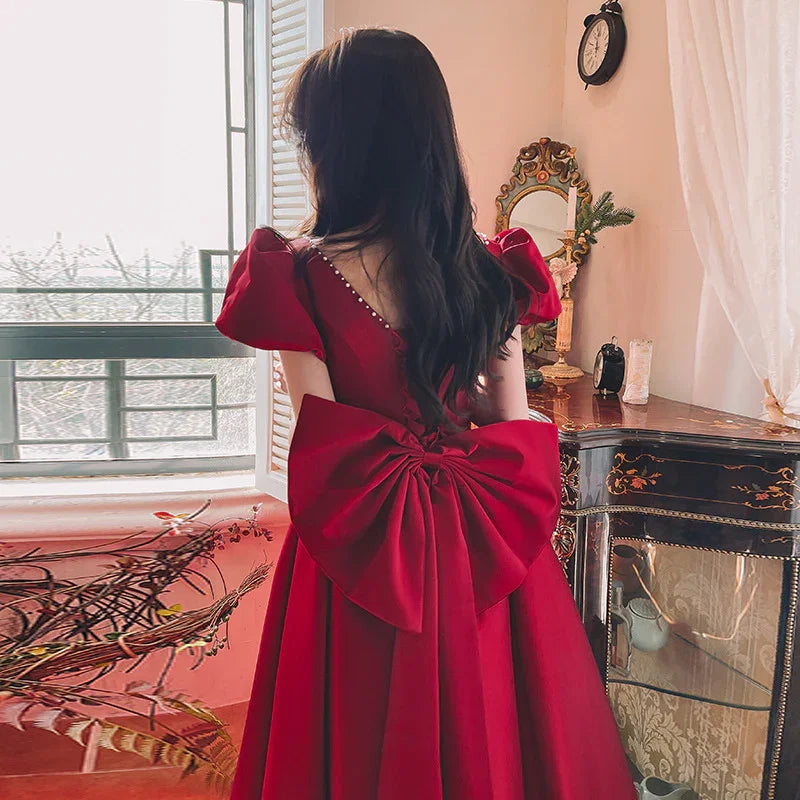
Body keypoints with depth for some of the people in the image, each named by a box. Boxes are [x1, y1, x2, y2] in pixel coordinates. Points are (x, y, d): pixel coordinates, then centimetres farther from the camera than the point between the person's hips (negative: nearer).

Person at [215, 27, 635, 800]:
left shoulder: (298, 276, -15)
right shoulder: (491, 270, -4)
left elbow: (322, 444, -14)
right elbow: (515, 436, 0)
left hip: (359, 561, -3)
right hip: (475, 559, 4)